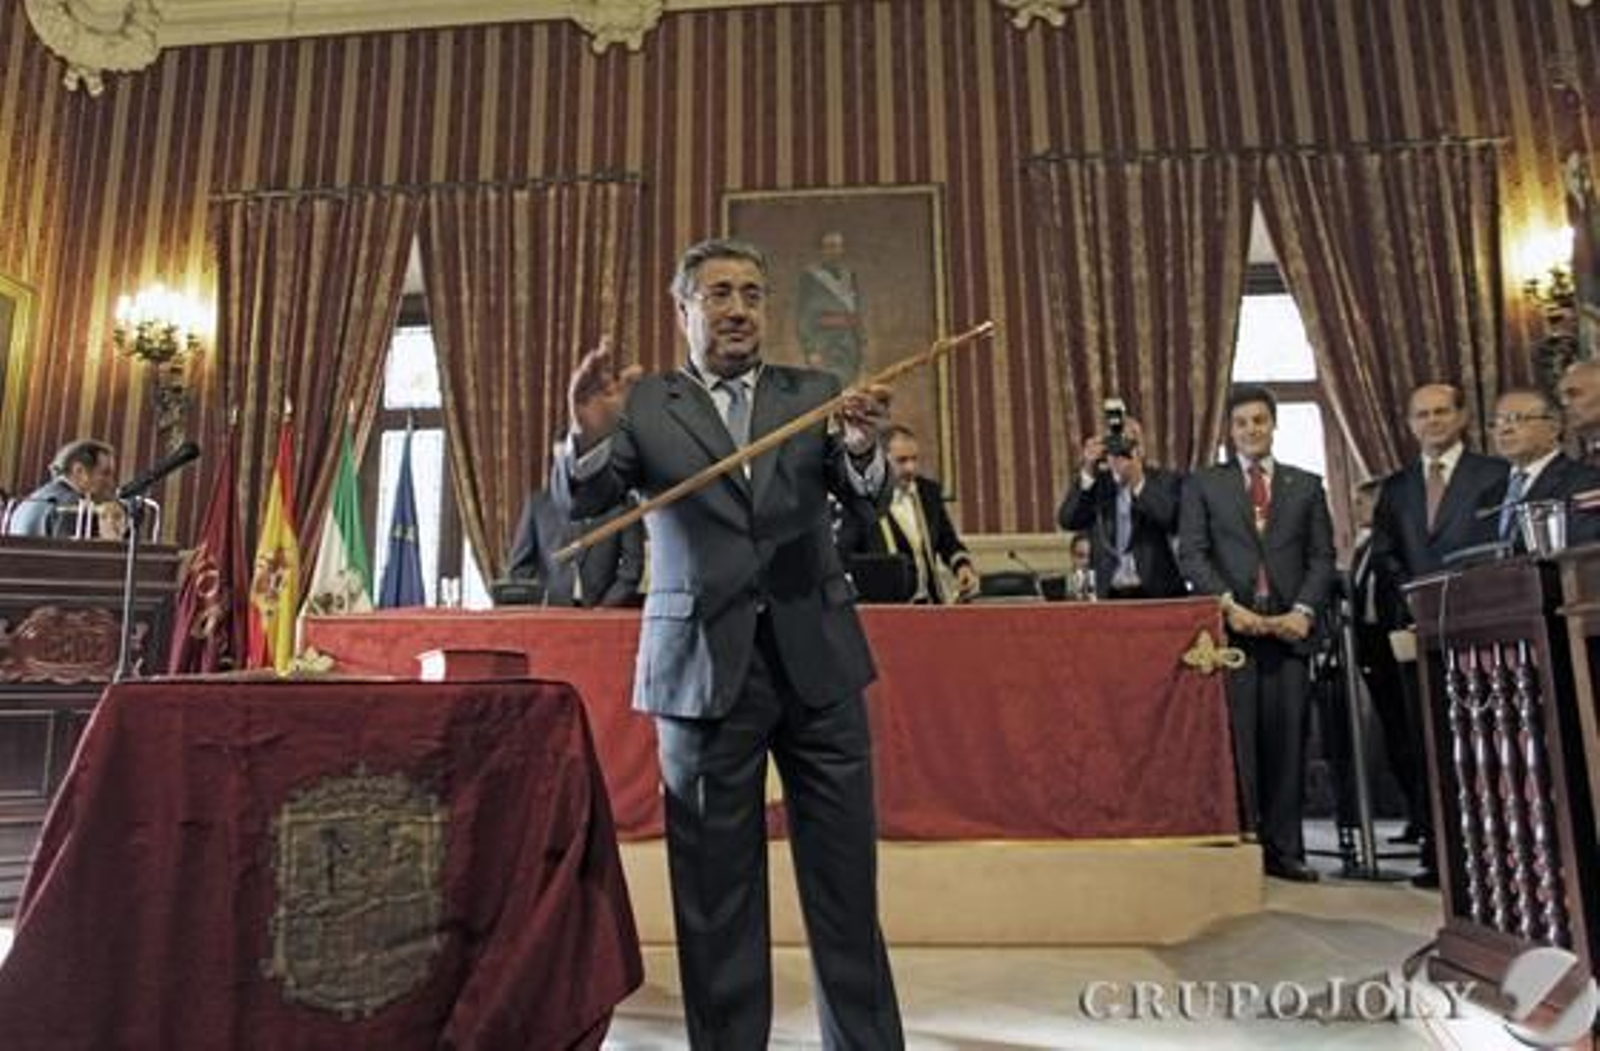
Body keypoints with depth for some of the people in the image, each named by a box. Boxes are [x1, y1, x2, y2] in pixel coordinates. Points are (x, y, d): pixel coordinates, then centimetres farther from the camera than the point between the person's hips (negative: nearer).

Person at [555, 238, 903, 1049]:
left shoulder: (813, 394, 8)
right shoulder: (644, 405, 5)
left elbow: (868, 496, -4)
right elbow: (584, 500, -7)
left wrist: (862, 447, -27)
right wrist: (589, 435, -29)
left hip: (816, 659, 2)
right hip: (703, 666, -1)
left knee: (845, 881, 10)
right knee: (716, 889, 9)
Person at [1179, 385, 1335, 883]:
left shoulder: (1306, 485, 16)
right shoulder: (1202, 484, 10)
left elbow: (1322, 556, 10)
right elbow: (1192, 554, 2)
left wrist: (1304, 610, -5)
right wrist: (1228, 604, -11)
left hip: (1288, 627, 2)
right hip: (1230, 627, -2)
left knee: (1287, 739, 1)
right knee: (1235, 738, -4)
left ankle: (1284, 850, 7)